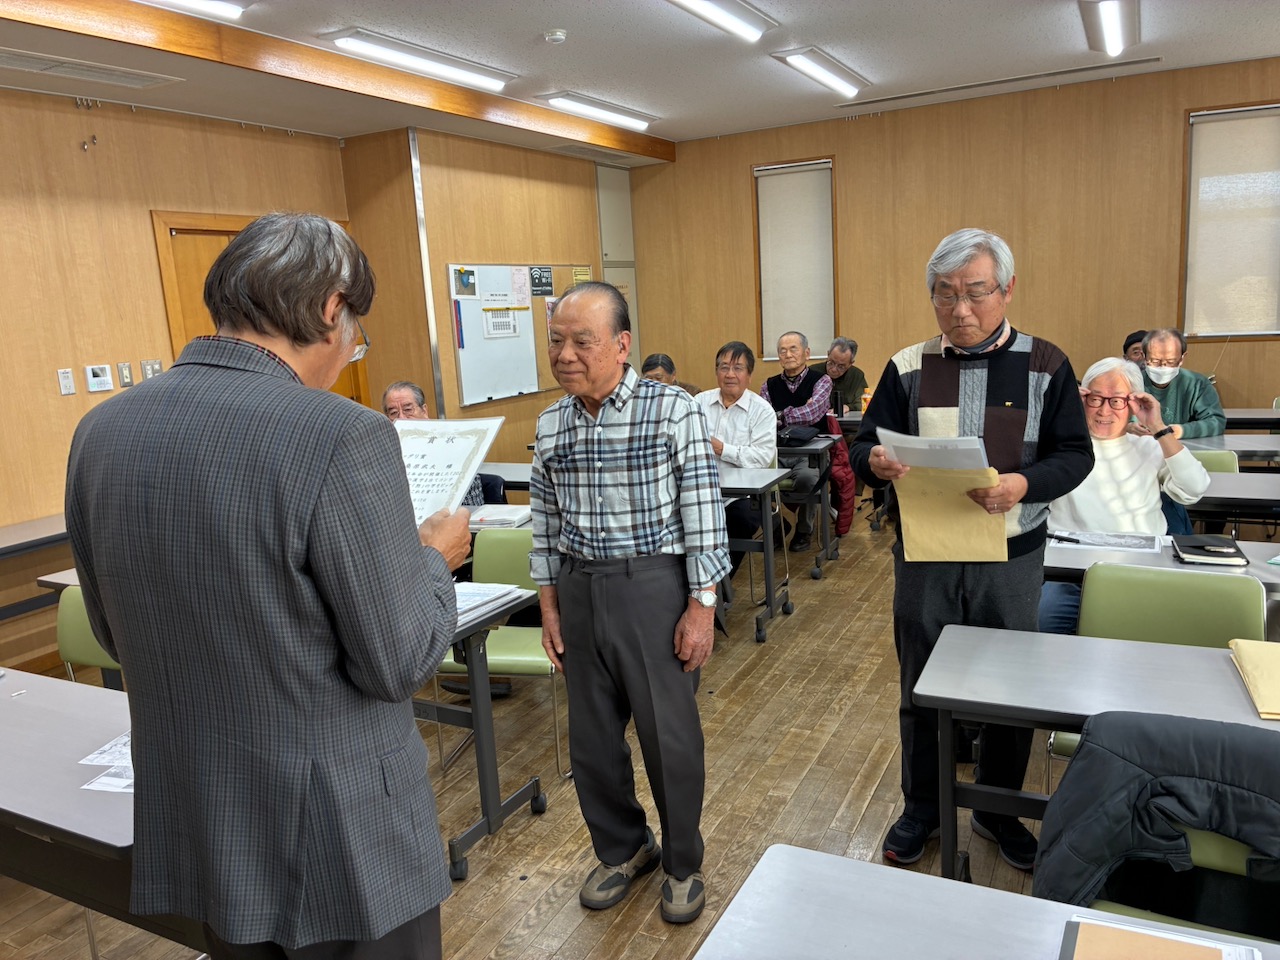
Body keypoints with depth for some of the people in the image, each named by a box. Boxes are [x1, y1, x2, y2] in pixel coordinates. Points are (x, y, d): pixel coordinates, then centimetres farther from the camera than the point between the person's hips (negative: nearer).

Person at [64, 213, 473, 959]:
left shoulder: (101, 432, -2)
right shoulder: (341, 435, -23)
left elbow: (119, 639, 10)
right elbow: (398, 664, -18)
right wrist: (433, 560, 0)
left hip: (196, 833, 6)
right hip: (342, 838, -6)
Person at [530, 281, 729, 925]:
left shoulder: (674, 411, -11)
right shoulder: (550, 424, 4)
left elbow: (703, 515, -10)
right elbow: (545, 522, 10)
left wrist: (702, 607, -11)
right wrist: (549, 605, 9)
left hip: (653, 588, -4)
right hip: (578, 589, 5)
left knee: (670, 736, 7)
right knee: (591, 737, 14)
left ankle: (682, 863, 32)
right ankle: (622, 848, 39)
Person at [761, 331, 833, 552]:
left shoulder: (821, 380, 2)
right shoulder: (770, 385, 11)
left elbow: (812, 414, -16)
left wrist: (776, 417, -11)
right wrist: (797, 413, -12)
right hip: (777, 451, 3)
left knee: (805, 477, -36)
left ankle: (804, 530, -5)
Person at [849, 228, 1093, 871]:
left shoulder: (1044, 365, -2)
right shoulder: (907, 367, 0)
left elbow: (1075, 454, -3)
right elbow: (864, 444, 1)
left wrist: (1023, 485, -24)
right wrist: (876, 462, -24)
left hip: (1012, 558, 0)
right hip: (924, 557, 1)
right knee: (920, 689, 12)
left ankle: (998, 810, 37)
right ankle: (920, 810, 33)